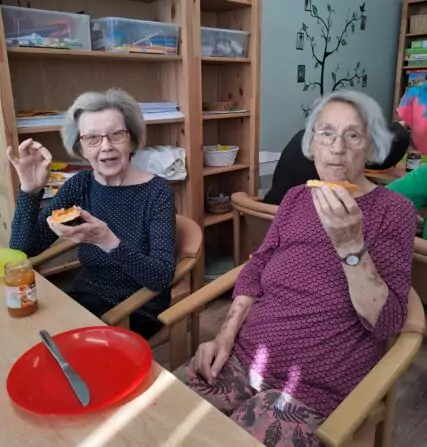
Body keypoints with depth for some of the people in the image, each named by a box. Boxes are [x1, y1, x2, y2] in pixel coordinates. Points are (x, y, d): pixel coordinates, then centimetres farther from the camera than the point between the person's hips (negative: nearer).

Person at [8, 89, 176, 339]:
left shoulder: (156, 191, -14)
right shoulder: (80, 185, -1)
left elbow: (163, 277, -23)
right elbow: (22, 250, -5)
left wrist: (108, 242, -38)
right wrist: (30, 191, -20)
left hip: (139, 311, -4)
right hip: (86, 300, 4)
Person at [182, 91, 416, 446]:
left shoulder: (394, 210, -6)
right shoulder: (296, 197, 7)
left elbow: (386, 323, -12)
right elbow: (257, 266, 10)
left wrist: (350, 244, -26)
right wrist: (226, 335, -2)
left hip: (315, 387, -3)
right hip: (242, 357, 4)